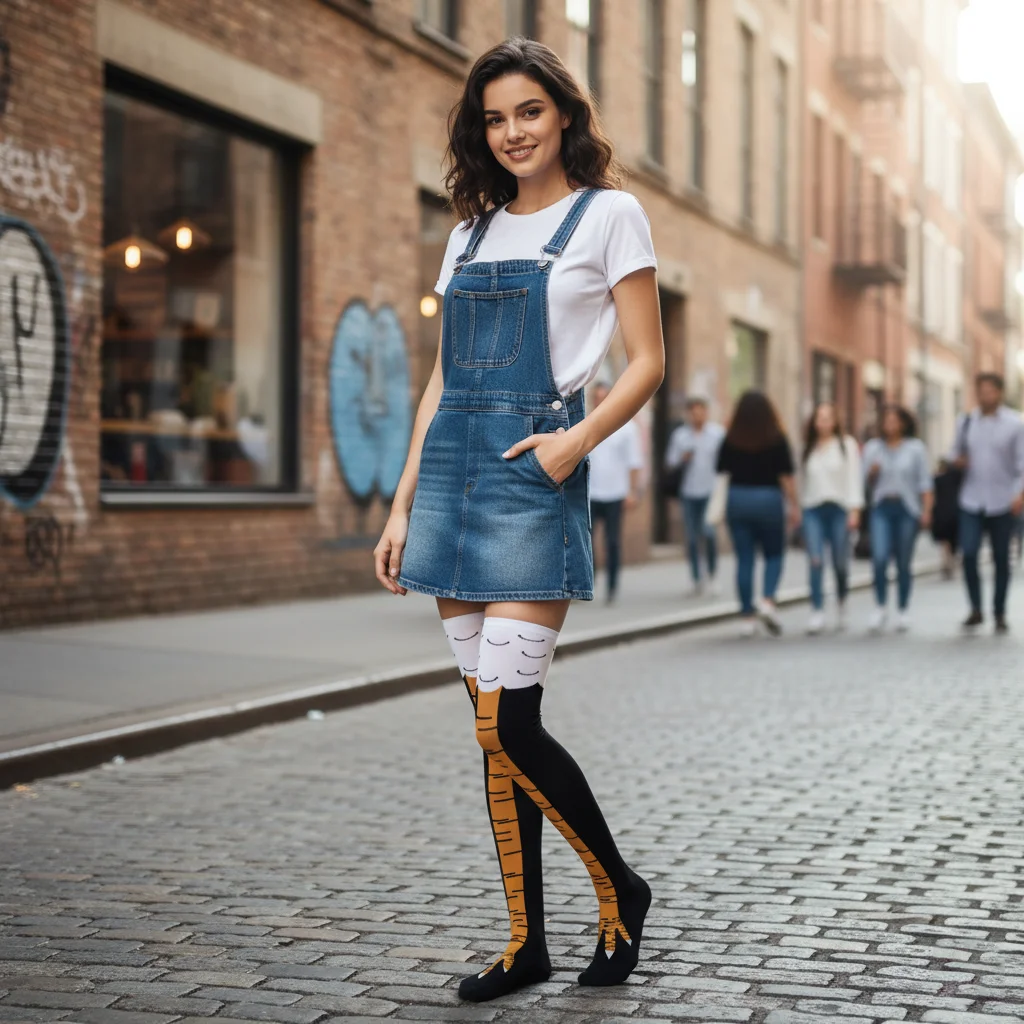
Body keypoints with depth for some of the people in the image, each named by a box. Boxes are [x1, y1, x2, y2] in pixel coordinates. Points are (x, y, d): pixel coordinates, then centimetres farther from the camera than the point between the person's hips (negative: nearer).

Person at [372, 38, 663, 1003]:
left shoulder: (608, 214, 3)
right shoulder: (472, 230, 18)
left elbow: (647, 363, -1)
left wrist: (579, 440, -17)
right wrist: (403, 505, 12)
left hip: (534, 473, -6)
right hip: (453, 473, 6)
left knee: (508, 723, -11)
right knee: (493, 724, 6)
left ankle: (619, 891, 13)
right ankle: (525, 939, 15)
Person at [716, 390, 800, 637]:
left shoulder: (730, 440, -1)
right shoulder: (777, 439, -6)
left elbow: (721, 473, 2)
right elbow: (786, 476, -7)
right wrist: (794, 506, -1)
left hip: (737, 499, 2)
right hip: (769, 500, -2)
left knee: (744, 559, 5)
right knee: (774, 555, 13)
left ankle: (748, 616, 5)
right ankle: (768, 600, -9)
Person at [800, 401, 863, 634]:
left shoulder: (847, 444, 5)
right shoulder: (808, 447, 11)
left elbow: (854, 477, 0)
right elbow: (804, 479, 10)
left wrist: (854, 509, -8)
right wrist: (796, 509, 6)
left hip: (839, 508, -1)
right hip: (813, 509, 1)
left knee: (840, 562, 3)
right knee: (815, 561, -11)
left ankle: (841, 603, 30)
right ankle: (817, 612, -11)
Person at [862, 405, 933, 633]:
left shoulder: (916, 448, 5)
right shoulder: (873, 448, 10)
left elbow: (925, 482, 3)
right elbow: (866, 480, 13)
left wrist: (926, 511, -5)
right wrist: (872, 471, -9)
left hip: (907, 509, -1)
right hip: (881, 508, 1)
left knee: (904, 563, 3)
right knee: (879, 558, -15)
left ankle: (903, 611, 15)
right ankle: (879, 608, -4)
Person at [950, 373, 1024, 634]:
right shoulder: (966, 422, 8)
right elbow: (956, 452, 20)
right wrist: (957, 460, -4)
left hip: (1002, 503, -2)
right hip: (971, 502, 2)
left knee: (1001, 559, 5)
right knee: (968, 554, -10)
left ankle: (1000, 614, 17)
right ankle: (976, 609, 3)